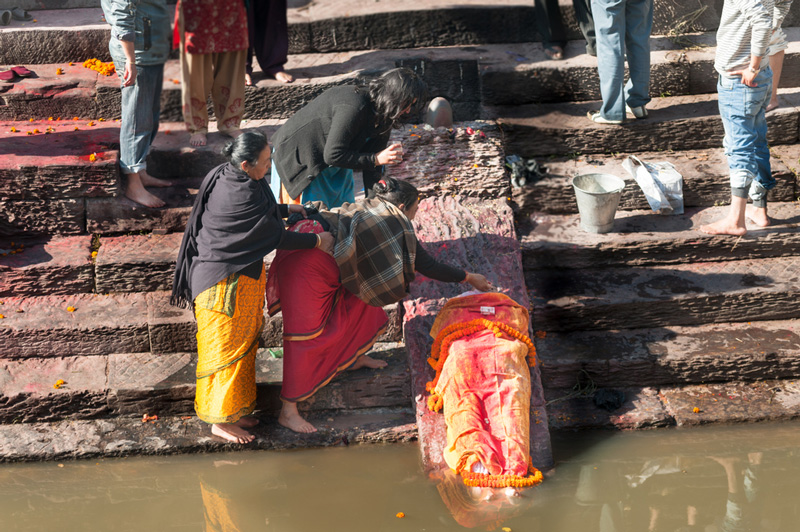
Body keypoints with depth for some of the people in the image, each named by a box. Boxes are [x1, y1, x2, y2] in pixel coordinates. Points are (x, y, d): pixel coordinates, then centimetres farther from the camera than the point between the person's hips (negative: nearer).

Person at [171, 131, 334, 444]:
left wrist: (285, 209, 16)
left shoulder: (227, 177, -1)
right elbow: (275, 237, -23)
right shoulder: (241, 195, -30)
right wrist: (317, 241, -12)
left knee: (243, 341, 19)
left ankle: (234, 409, 33)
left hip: (241, 277, 10)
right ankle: (221, 420, 19)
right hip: (227, 283, -10)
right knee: (228, 347, 4)